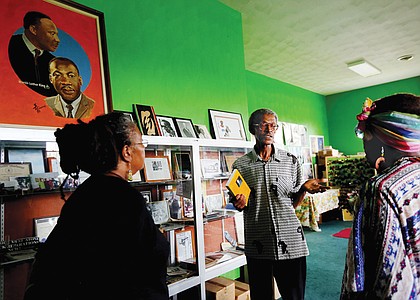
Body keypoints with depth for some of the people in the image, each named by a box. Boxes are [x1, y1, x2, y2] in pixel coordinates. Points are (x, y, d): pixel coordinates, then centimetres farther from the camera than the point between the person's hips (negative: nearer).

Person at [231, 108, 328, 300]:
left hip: (291, 243, 0)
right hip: (258, 246, 0)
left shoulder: (290, 161, 2)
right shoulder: (241, 165, 0)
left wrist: (304, 188, -10)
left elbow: (293, 204, 8)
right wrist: (239, 203, -13)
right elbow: (241, 206, 9)